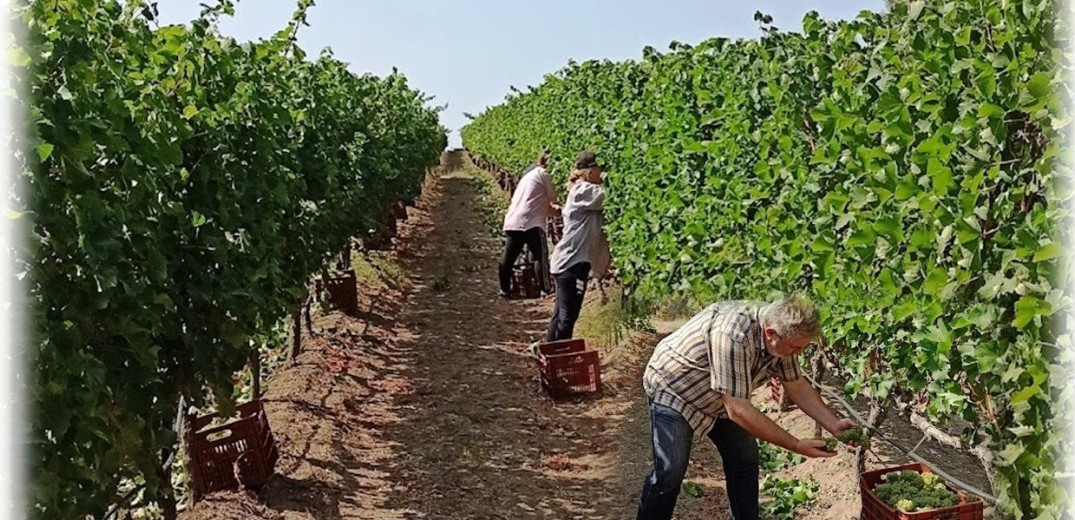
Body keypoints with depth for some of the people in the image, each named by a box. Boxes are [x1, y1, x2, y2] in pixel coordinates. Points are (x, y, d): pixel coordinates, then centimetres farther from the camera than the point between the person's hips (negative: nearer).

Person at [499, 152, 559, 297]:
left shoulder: (528, 175, 26)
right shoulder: (542, 173, 1)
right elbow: (553, 198, 5)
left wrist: (554, 210, 18)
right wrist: (554, 206, 26)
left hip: (512, 221, 9)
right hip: (529, 222, -9)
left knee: (509, 256, 12)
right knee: (540, 256, -3)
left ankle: (504, 289, 19)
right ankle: (545, 289, -4)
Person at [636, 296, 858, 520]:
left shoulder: (780, 330, -14)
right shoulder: (733, 336, -40)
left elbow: (797, 385, 1)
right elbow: (737, 410, -37)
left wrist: (834, 425, -10)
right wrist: (796, 446, -31)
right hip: (673, 388, -8)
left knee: (745, 458, 5)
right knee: (670, 473, -12)